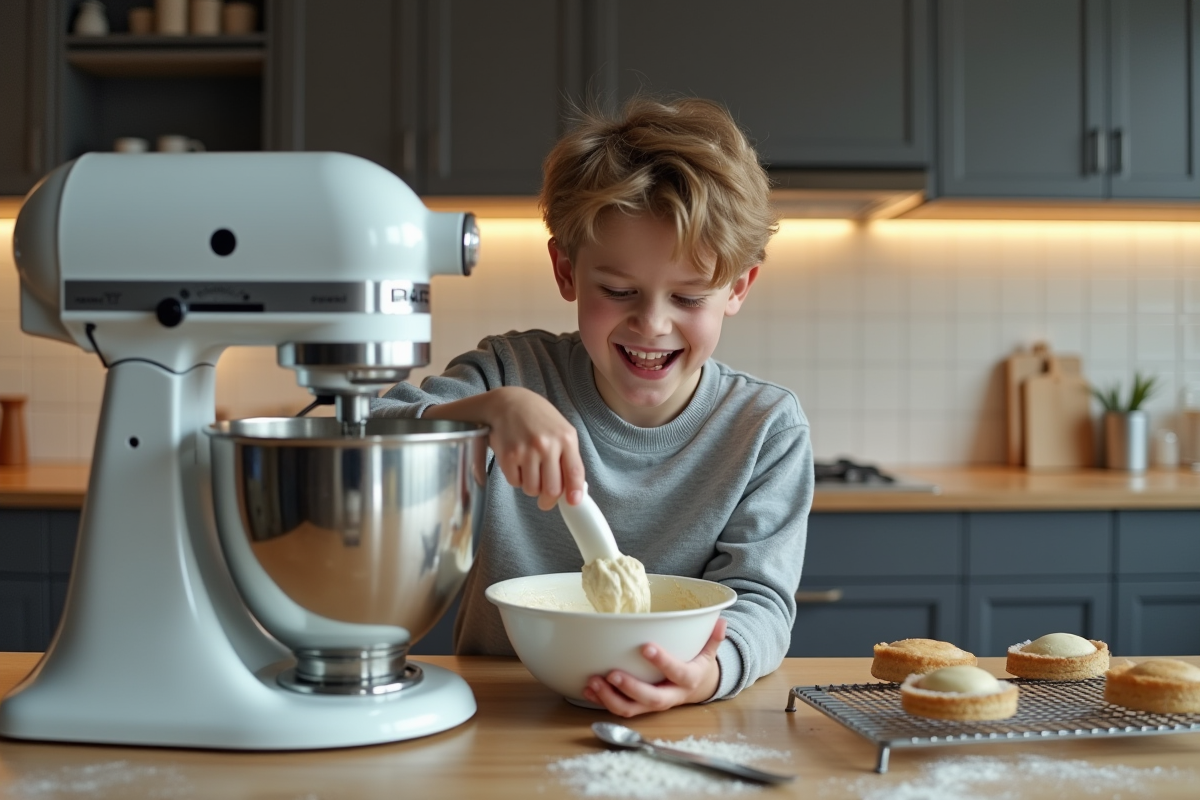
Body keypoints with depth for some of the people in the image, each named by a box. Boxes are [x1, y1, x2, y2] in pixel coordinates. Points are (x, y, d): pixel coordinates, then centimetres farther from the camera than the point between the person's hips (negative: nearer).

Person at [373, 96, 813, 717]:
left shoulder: (767, 430, -2)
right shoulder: (515, 373, -4)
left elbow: (757, 596, -7)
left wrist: (711, 669, -29)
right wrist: (492, 409, -30)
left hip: (676, 733, 1)